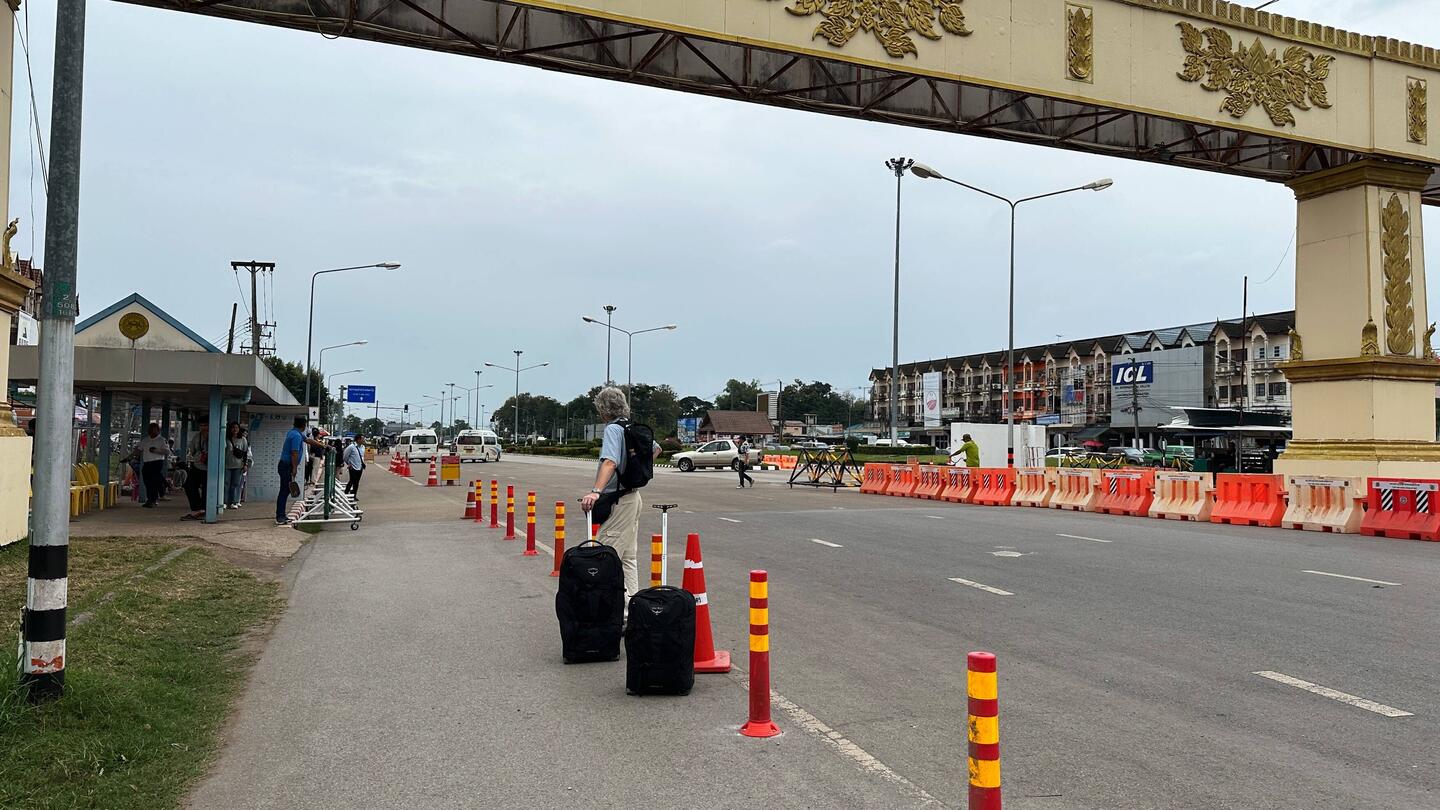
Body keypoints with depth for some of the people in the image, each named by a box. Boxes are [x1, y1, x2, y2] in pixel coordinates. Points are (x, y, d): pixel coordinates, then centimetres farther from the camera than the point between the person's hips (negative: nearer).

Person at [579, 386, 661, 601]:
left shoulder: (613, 429, -15)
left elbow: (610, 462, -32)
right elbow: (656, 449, 28)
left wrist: (596, 491, -42)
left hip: (618, 501, -9)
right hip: (633, 496, 9)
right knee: (628, 557, 14)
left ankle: (623, 602, -11)